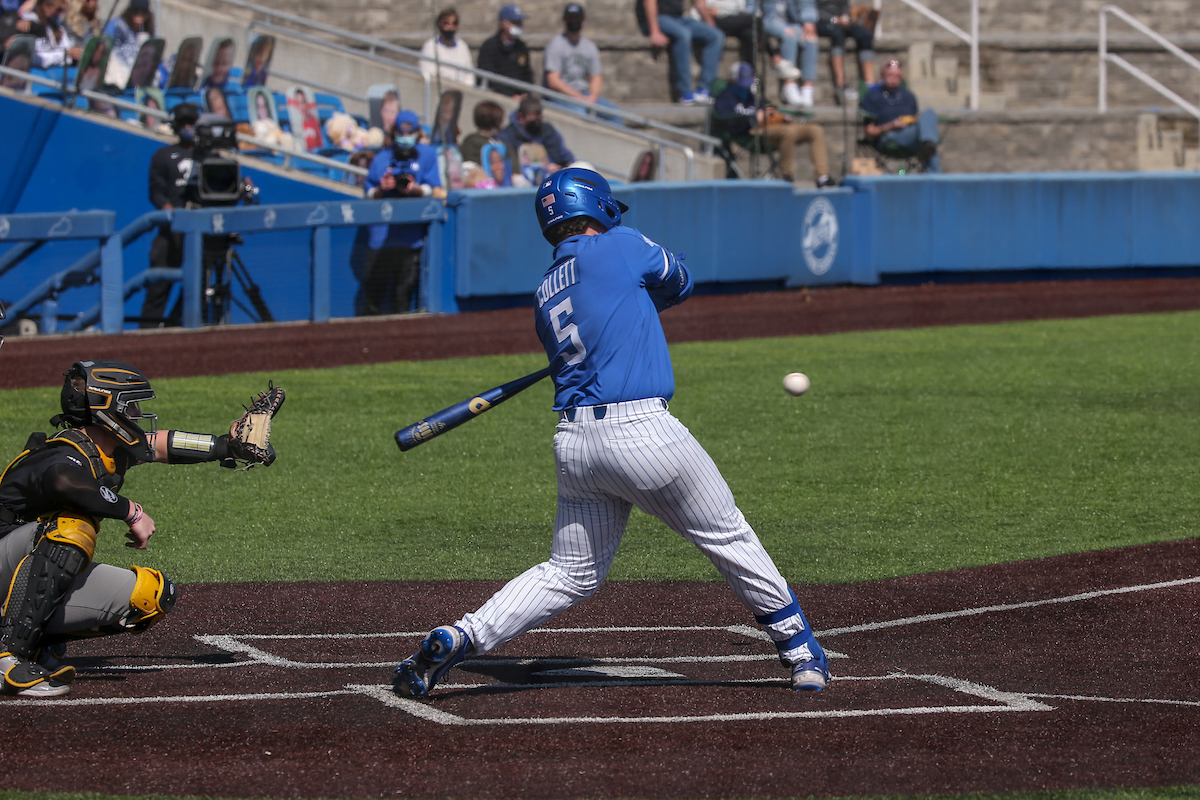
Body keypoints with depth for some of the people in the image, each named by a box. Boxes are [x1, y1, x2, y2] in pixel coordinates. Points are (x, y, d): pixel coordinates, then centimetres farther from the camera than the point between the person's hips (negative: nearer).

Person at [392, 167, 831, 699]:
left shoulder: (545, 298, 17)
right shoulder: (620, 246, 0)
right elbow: (679, 285, 18)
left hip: (574, 443, 6)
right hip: (640, 431, -6)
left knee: (570, 575, 14)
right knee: (728, 538, 11)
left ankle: (456, 640, 1)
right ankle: (799, 650, 19)